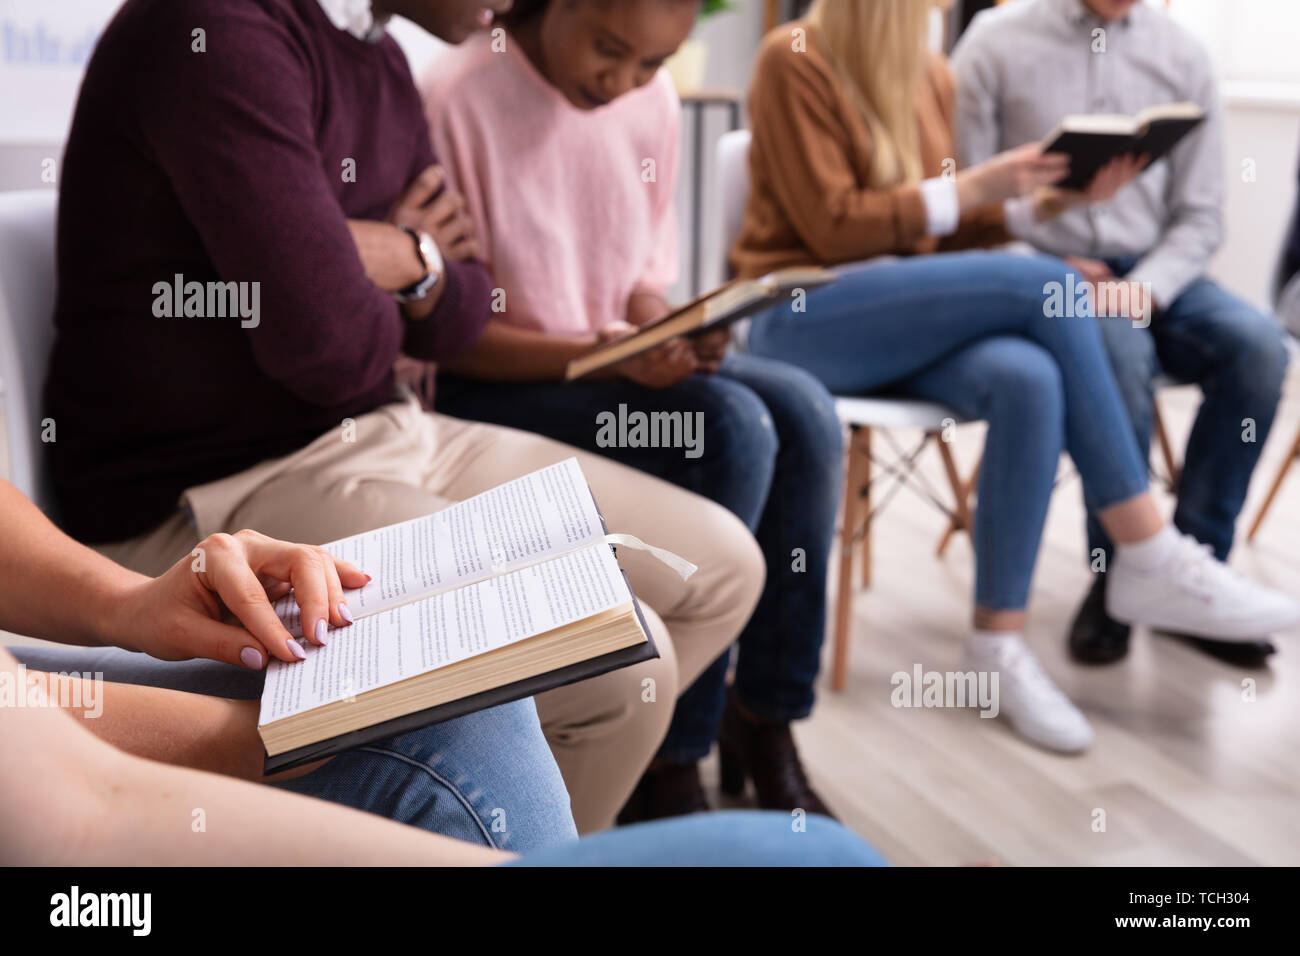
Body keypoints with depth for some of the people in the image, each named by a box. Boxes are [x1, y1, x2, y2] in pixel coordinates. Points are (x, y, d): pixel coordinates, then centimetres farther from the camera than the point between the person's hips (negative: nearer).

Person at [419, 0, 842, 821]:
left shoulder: (653, 100, 3)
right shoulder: (456, 99, -16)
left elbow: (645, 276, 11)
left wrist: (665, 331, -11)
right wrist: (593, 352, -26)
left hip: (620, 361, 6)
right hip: (493, 386, -6)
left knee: (803, 409, -18)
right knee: (731, 429, -28)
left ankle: (765, 721, -6)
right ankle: (667, 767, -15)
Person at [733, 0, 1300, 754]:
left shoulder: (932, 75, 14)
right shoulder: (794, 61, -5)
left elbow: (941, 230, 16)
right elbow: (831, 225, -10)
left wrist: (1049, 198, 2)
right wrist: (974, 186, -14)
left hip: (903, 320, 6)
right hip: (804, 318, -5)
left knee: (1028, 379, -29)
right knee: (1047, 287, -25)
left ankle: (999, 640, -21)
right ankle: (1152, 559, -19)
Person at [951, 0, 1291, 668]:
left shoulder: (1182, 56, 8)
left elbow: (1200, 214, 6)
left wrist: (1146, 288, -14)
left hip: (1151, 272, 4)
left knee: (1257, 344, -25)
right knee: (1119, 351, -34)